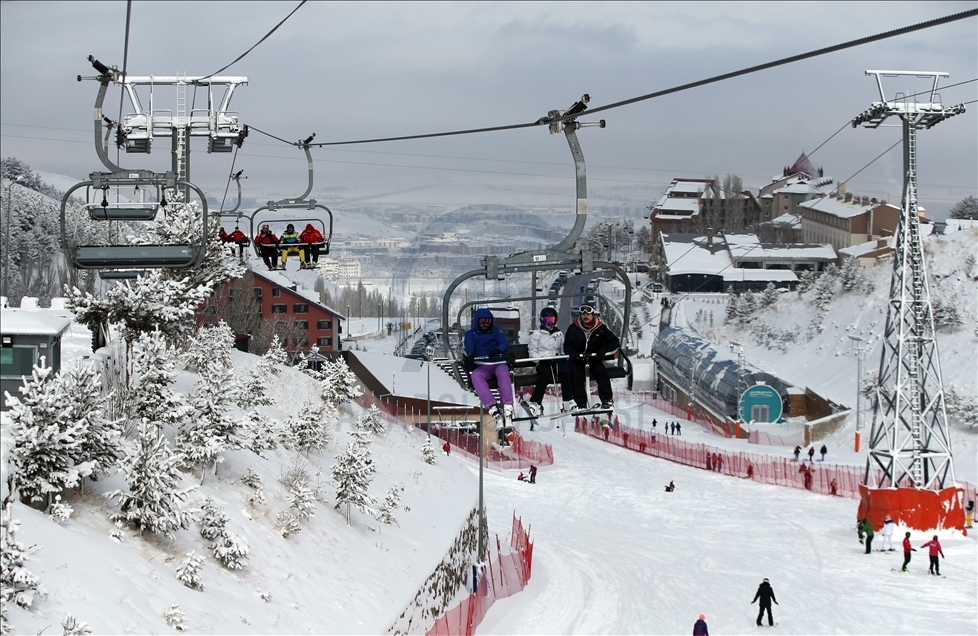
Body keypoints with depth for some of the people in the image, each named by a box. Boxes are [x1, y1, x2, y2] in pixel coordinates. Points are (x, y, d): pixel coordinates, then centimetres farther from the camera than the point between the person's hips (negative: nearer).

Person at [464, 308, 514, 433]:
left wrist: (498, 350, -25)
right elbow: (470, 349, -1)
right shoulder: (470, 334, 15)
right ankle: (493, 409, -49)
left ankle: (507, 409, -49)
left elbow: (505, 343, 1)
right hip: (482, 366, 0)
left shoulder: (495, 330, 16)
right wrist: (470, 358, -27)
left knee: (503, 373, -37)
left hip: (499, 363, 0)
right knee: (475, 375, -35)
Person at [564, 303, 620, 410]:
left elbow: (614, 342, 0)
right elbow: (567, 346, 1)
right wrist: (573, 353, -21)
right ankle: (580, 403, -25)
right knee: (576, 373, -28)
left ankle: (607, 400, -20)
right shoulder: (574, 328, 0)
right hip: (578, 359, 0)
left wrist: (603, 350, -16)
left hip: (595, 358, 0)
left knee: (601, 372, -27)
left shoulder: (601, 328, -1)